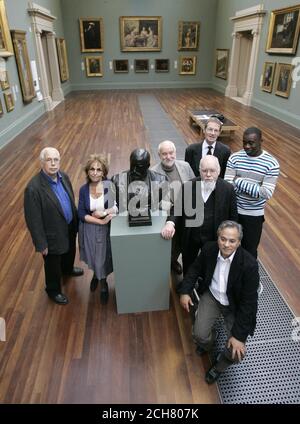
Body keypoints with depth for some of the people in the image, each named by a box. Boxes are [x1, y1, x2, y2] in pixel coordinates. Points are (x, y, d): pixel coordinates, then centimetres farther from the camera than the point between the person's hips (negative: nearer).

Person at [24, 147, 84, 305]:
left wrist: (76, 221, 13)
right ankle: (53, 290, 45)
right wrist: (41, 244, -16)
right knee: (53, 264, 18)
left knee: (69, 252, 33)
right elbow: (33, 220, -22)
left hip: (69, 228, 7)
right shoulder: (33, 188, -29)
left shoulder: (63, 176, -8)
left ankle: (67, 269, 65)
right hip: (53, 235, -7)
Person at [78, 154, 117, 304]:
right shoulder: (84, 189, -9)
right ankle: (96, 275, 55)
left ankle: (103, 283, 44)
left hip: (106, 230, -2)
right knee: (94, 258, 22)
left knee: (104, 258, 14)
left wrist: (102, 213, -25)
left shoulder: (110, 185, -15)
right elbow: (81, 215, -11)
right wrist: (101, 221, -21)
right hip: (90, 230, 2)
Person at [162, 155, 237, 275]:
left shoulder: (228, 189, -13)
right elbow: (177, 208, -5)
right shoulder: (188, 187, -12)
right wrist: (170, 223, -25)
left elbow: (233, 217, -5)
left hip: (213, 239, -1)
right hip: (190, 237, 1)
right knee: (188, 269, 23)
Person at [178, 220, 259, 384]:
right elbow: (195, 269, 3)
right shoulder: (209, 249, -18)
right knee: (200, 334, -15)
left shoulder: (249, 264, -28)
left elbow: (248, 302, -22)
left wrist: (239, 335, -22)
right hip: (212, 296, 2)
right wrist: (185, 291, -9)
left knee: (236, 352, -14)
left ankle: (220, 364, 24)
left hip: (236, 305, -2)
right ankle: (208, 342, 26)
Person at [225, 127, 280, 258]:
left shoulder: (271, 163, -12)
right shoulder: (235, 158, -7)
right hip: (233, 211, 2)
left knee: (250, 249, 15)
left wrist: (239, 181, -21)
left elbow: (267, 193, -20)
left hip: (254, 214, -1)